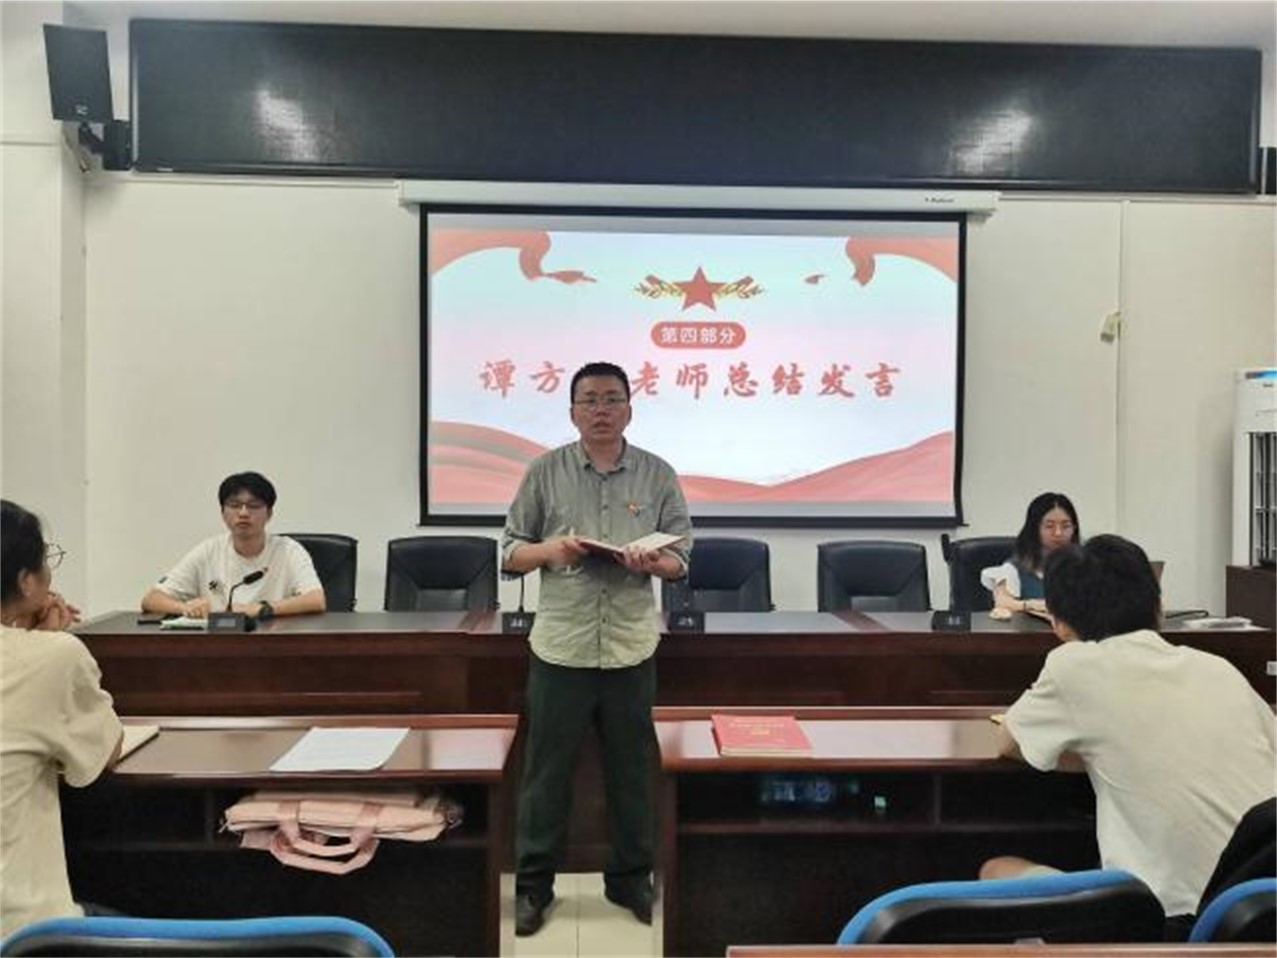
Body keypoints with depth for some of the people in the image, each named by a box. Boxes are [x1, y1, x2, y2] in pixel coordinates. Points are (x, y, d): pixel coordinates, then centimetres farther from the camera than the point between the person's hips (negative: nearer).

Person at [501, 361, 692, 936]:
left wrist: (652, 563, -18)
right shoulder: (544, 472, 1)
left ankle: (631, 878, 30)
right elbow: (511, 553, 3)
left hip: (632, 648, 1)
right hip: (560, 646, -1)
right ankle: (533, 883, 25)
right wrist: (551, 550, -17)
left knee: (631, 770, 13)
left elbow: (681, 557, 4)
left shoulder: (658, 475, 3)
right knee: (547, 770, 9)